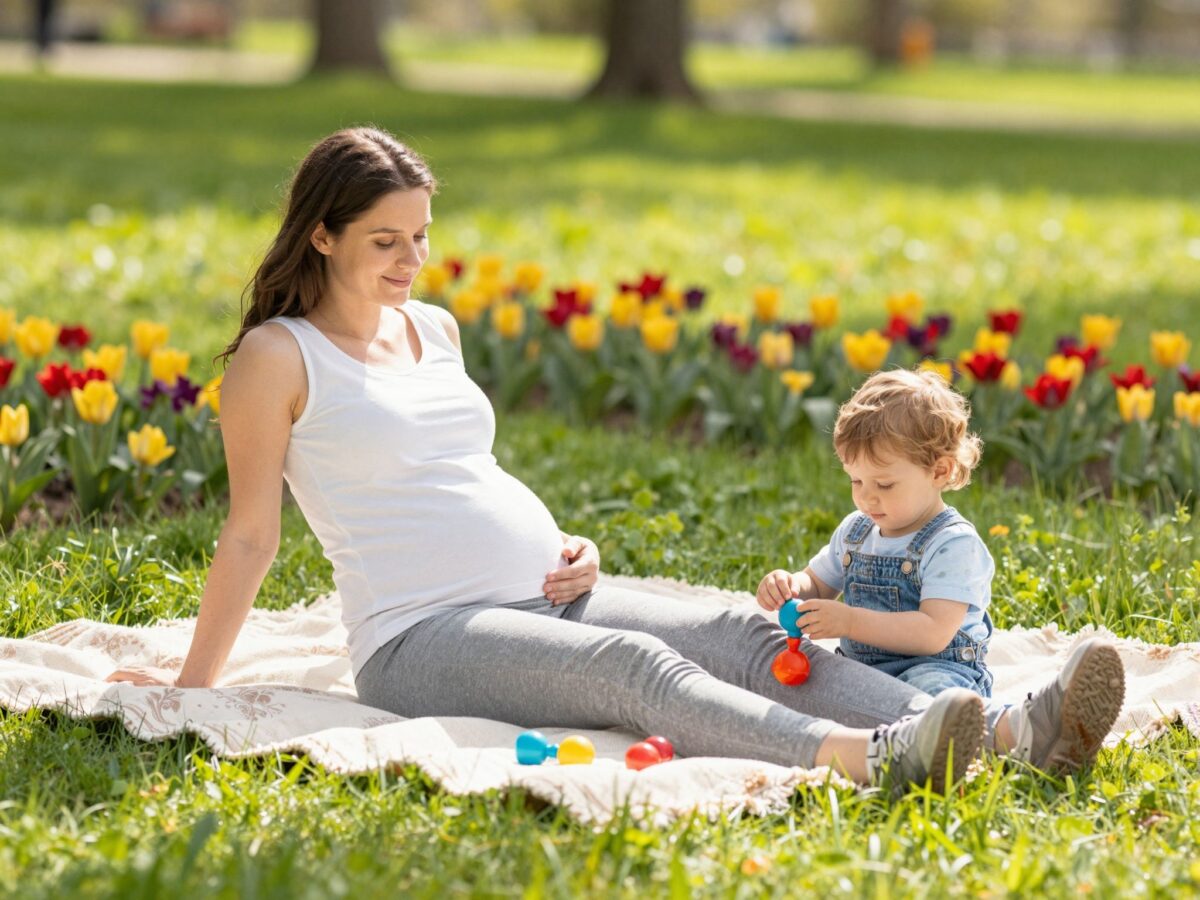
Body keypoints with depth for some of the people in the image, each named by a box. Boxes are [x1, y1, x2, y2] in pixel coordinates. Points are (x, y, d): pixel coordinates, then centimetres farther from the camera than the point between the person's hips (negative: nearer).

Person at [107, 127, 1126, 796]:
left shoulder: (434, 327, 19)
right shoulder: (277, 357, -2)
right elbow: (250, 533, 0)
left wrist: (565, 546, 9)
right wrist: (193, 685, 0)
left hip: (543, 599, 7)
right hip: (420, 637, -7)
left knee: (751, 637, -16)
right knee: (633, 665, -35)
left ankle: (1013, 734, -32)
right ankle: (870, 758, -59)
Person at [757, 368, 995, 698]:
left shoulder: (954, 544, -12)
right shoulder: (855, 530, 14)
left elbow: (934, 633, -23)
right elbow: (817, 583, 29)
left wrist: (850, 622, -29)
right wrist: (787, 585, 3)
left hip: (935, 666, -7)